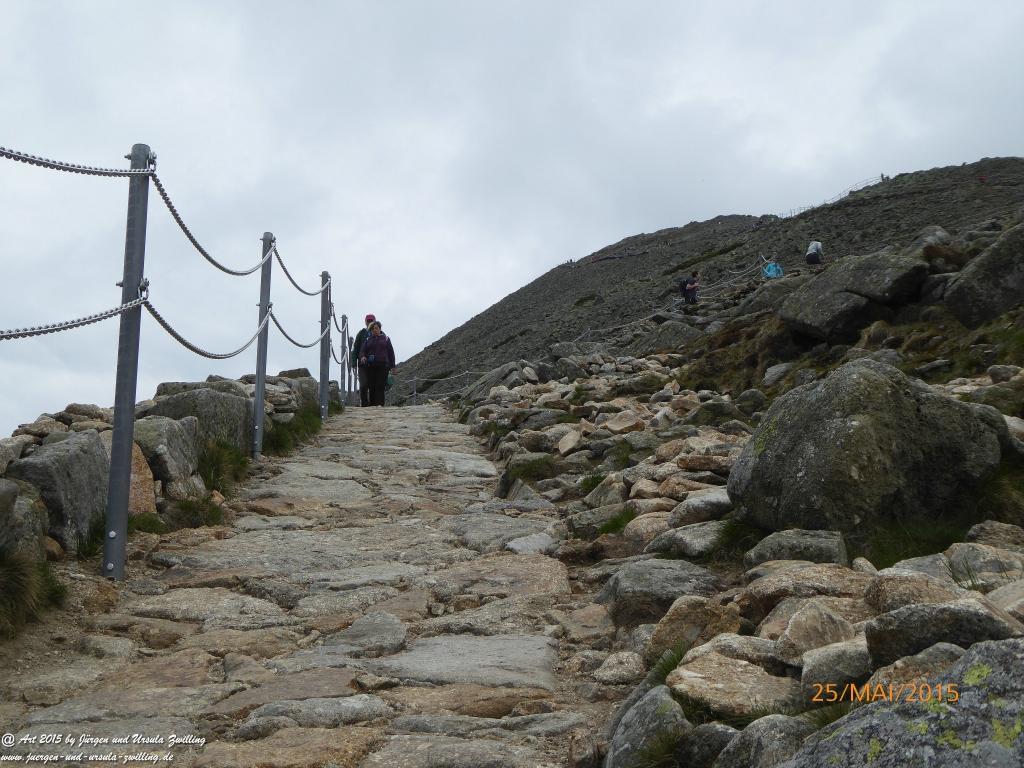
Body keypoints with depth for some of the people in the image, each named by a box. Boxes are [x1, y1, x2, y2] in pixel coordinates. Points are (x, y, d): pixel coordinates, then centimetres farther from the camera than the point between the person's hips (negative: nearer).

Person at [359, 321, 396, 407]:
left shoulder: (385, 339, 13)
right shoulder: (368, 340, 15)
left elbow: (391, 352, 13)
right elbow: (363, 351, 7)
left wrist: (392, 366, 7)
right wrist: (362, 357, -18)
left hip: (383, 365, -2)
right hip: (370, 366, 2)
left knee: (380, 385, -11)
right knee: (372, 386, -1)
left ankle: (379, 403, -15)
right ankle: (372, 404, 5)